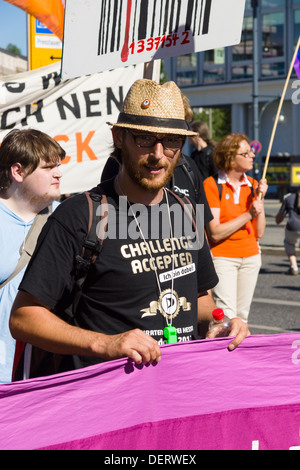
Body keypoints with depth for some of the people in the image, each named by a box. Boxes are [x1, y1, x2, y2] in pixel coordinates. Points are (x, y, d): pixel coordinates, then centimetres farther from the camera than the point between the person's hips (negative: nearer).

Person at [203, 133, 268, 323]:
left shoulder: (252, 184, 7)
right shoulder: (212, 185, -9)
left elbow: (259, 233, 5)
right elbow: (215, 233, -16)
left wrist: (260, 199, -5)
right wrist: (248, 214, -17)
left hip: (251, 257, 5)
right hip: (223, 256, -5)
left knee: (242, 316, 8)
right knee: (226, 317, -14)